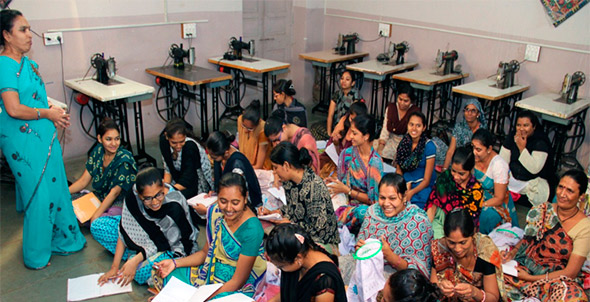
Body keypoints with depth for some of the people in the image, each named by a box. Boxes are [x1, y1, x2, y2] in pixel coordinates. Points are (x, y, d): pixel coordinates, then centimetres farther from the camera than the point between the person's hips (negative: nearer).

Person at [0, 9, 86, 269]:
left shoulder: (28, 63, 11)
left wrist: (54, 113, 5)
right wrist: (47, 113, -12)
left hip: (44, 136, 9)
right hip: (23, 141, -9)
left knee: (56, 188, 16)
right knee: (39, 195, 0)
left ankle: (63, 239, 33)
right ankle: (36, 256, 18)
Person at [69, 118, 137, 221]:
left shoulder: (124, 159, -19)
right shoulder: (97, 151, 0)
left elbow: (115, 192, -20)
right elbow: (83, 181, 5)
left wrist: (96, 216, -25)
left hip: (119, 204, -6)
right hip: (100, 199, 6)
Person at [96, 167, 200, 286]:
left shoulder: (175, 205, -33)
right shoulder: (133, 196, -20)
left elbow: (161, 243, -24)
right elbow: (124, 231, -12)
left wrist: (135, 261, -30)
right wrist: (114, 267, -13)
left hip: (172, 247, -6)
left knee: (142, 272, -35)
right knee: (98, 226, -4)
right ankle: (137, 255, -6)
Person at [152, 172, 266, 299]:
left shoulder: (251, 229, -28)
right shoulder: (215, 211, -7)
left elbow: (237, 282, -22)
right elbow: (206, 252, 6)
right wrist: (175, 263, -7)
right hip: (212, 269, 7)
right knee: (161, 275, -2)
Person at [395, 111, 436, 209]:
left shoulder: (429, 146, -11)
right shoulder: (404, 142, 3)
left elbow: (426, 180, -11)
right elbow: (398, 169, 9)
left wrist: (411, 192, -27)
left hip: (423, 186, -4)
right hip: (405, 182, 4)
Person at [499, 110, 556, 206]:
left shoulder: (541, 143, -13)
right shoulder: (511, 138, 2)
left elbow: (535, 169, -24)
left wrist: (522, 148, -24)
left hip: (533, 181, -4)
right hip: (511, 178, 4)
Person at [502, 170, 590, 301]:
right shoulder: (543, 210, 1)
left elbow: (571, 272, -13)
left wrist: (530, 278, -18)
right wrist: (514, 251, -9)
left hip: (557, 277, -3)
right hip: (527, 265, 3)